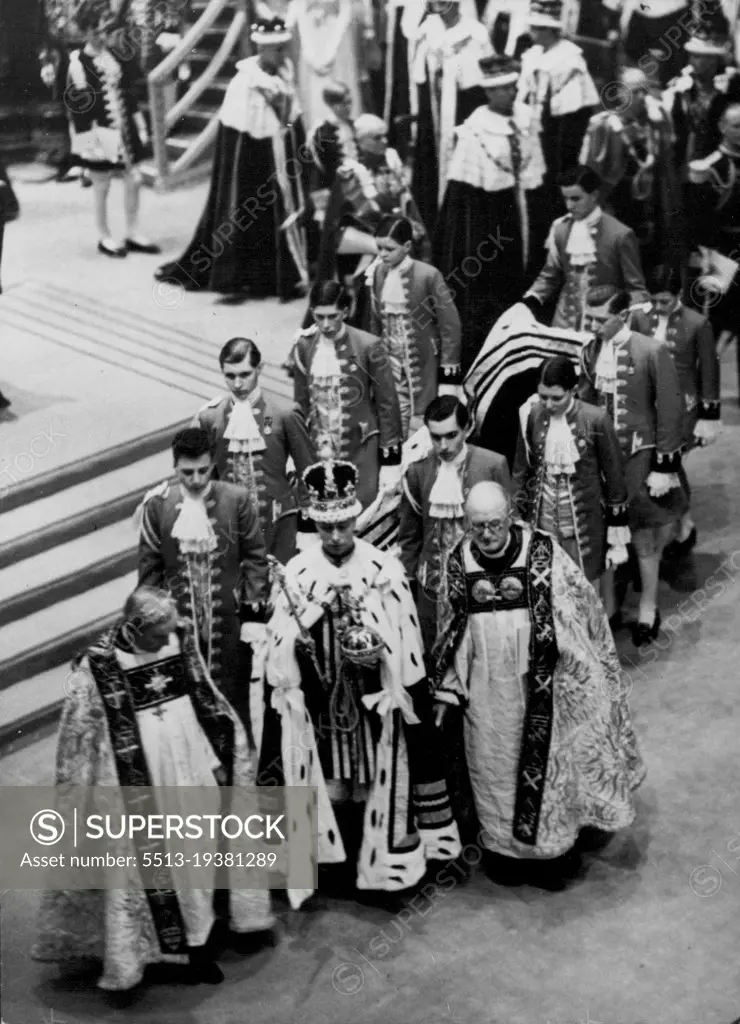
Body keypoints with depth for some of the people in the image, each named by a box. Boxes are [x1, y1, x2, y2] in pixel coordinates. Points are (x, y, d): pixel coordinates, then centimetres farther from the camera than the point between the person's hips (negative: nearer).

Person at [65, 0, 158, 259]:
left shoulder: (116, 55, 6)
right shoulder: (78, 64, -13)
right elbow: (78, 107, -14)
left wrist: (140, 127, 13)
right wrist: (89, 141, -17)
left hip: (124, 130, 6)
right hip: (100, 135, -6)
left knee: (134, 179, 9)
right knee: (101, 186, 5)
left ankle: (132, 234, 22)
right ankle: (104, 237, 20)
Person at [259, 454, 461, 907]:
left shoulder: (385, 569, -8)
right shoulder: (296, 574, -4)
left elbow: (406, 645, -4)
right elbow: (281, 651, 1)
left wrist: (406, 699, -6)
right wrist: (286, 696, -3)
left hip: (375, 703, -1)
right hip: (321, 704, 1)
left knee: (378, 780, 8)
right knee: (330, 781, 9)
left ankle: (383, 862, 23)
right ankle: (339, 861, 24)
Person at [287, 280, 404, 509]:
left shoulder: (368, 347, -8)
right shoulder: (304, 347, 2)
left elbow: (387, 403, -4)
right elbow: (301, 402, 12)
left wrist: (391, 460, -6)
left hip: (361, 451, -3)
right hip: (319, 451, 3)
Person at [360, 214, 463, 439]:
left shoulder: (428, 275, -14)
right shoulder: (377, 273, 3)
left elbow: (450, 324, -11)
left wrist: (449, 375, -11)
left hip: (422, 367, -5)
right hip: (390, 365, 5)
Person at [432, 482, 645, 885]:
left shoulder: (543, 552, -14)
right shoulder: (459, 561, -4)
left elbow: (583, 611, -6)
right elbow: (455, 628, 6)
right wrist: (447, 689, 7)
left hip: (540, 682, -2)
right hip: (487, 688, 2)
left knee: (545, 762, 9)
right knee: (495, 766, 13)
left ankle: (550, 847, 27)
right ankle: (504, 846, 31)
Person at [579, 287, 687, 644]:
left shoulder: (652, 352, -12)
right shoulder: (589, 354, 1)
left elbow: (670, 411, -10)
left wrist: (665, 467, -11)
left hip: (639, 457, -4)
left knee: (644, 537, 5)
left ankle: (648, 609, 22)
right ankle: (608, 605, 24)